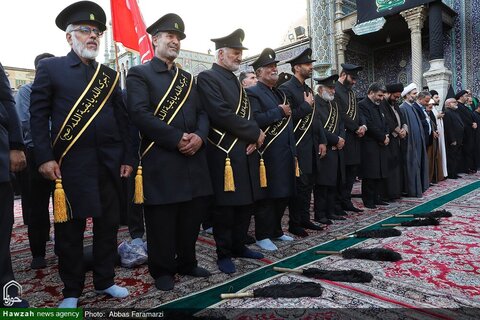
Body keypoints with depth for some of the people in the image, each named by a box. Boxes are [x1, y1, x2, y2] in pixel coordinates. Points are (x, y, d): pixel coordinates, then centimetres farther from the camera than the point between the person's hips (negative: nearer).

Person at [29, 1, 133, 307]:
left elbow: (123, 118, 11)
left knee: (108, 224, 10)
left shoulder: (110, 75, 15)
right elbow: (39, 115, 0)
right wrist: (45, 157, -10)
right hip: (70, 163, -3)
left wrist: (127, 158, 5)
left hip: (110, 163, 4)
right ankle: (72, 290, 23)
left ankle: (105, 280, 27)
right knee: (70, 230, 6)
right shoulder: (50, 68, 6)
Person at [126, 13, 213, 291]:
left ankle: (187, 262, 30)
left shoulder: (188, 78, 20)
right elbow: (140, 114, -13)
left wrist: (199, 136, -8)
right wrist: (177, 139, -17)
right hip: (160, 160, -6)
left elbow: (202, 113, 13)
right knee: (162, 219, 2)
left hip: (194, 158, 6)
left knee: (193, 214, 12)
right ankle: (162, 270, 21)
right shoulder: (139, 74, 1)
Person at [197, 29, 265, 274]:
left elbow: (247, 114, 17)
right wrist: (255, 133, -12)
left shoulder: (235, 81, 21)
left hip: (246, 151, 8)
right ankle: (224, 254, 16)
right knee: (225, 206, 0)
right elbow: (222, 115, -18)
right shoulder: (207, 77, -6)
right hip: (225, 153, -8)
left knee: (247, 202, 13)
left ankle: (239, 246, 29)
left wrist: (254, 138, -4)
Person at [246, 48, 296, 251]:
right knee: (267, 196, -2)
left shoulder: (280, 94, 21)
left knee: (284, 194, 13)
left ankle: (276, 230, 28)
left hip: (285, 153, 8)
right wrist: (279, 111, -14)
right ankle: (263, 235, 12)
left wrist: (292, 150, 17)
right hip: (268, 154, -8)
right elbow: (254, 120, -21)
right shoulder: (253, 93, -5)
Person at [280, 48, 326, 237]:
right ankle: (294, 224, 10)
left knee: (308, 184, 13)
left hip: (312, 145, 8)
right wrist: (306, 105, -11)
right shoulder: (286, 89, -9)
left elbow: (315, 117, 18)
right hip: (298, 147, -8)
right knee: (300, 184, -3)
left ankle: (305, 219, 25)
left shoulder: (308, 89, 18)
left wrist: (322, 140, 12)